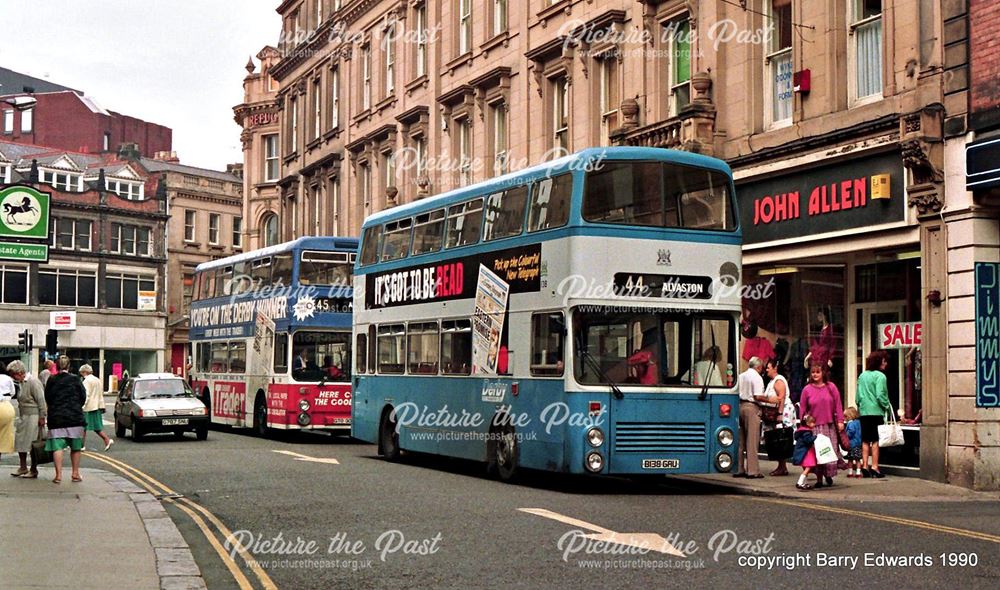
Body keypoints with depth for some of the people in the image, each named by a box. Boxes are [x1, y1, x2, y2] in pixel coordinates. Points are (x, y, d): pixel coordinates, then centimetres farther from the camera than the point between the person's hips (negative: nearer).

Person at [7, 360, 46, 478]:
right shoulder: (22, 382, 12)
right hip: (23, 417, 9)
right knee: (20, 441, 9)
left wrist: (42, 417, -18)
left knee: (32, 444, -2)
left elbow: (41, 400, -17)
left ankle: (34, 470, 8)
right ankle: (23, 468, 20)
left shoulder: (33, 382, -15)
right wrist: (20, 416, 15)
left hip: (33, 417, -9)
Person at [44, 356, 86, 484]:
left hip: (56, 418, 1)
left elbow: (47, 399, 8)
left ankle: (58, 474, -5)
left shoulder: (51, 380, 0)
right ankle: (75, 473, 14)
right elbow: (83, 397, 1)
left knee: (57, 447, 1)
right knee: (75, 447, 10)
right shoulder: (75, 379, -4)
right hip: (74, 417, -1)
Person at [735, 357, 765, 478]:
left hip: (741, 406, 7)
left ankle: (739, 469, 14)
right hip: (752, 407, -7)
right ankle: (752, 471, -5)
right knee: (752, 440, -5)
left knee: (741, 440, 12)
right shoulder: (757, 377, -8)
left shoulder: (741, 376, 14)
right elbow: (758, 396, -16)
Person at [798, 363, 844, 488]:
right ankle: (819, 478, 4)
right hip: (814, 426, 0)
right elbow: (803, 409, 6)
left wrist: (840, 421, -1)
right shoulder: (807, 390, 3)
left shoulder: (831, 387, 5)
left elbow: (838, 405, 5)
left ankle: (829, 475, 17)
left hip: (830, 425, 1)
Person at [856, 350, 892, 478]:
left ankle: (865, 467, 10)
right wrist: (887, 406, -3)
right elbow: (880, 395, -16)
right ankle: (874, 468, -2)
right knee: (875, 441, -2)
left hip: (863, 411, 6)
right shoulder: (880, 376, -9)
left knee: (865, 440, 10)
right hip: (876, 411, -6)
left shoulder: (862, 376, 11)